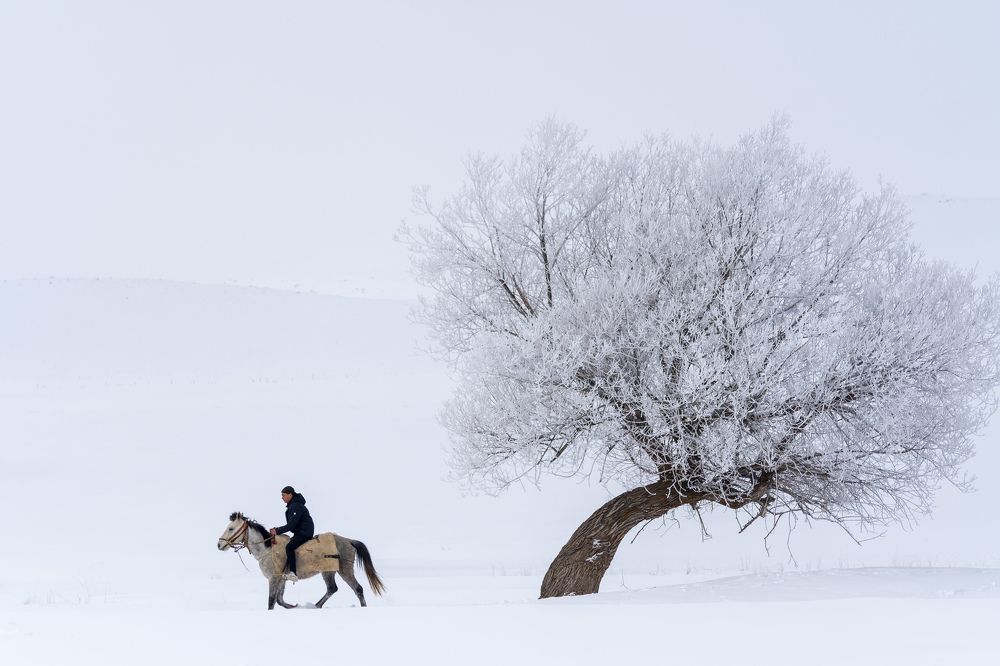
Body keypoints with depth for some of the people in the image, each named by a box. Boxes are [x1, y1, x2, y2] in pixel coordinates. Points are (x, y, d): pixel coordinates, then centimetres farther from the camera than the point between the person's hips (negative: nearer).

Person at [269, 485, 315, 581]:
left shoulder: (296, 506, -16)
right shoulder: (292, 505, 17)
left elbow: (292, 524, -22)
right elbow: (291, 524, 20)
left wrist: (278, 531, -19)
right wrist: (277, 530, 9)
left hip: (304, 533, -11)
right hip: (300, 532, 11)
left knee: (289, 547, -26)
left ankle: (293, 573, -33)